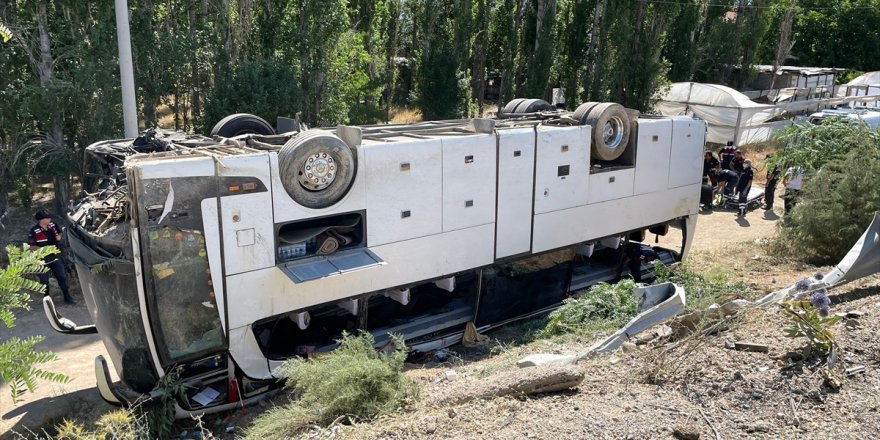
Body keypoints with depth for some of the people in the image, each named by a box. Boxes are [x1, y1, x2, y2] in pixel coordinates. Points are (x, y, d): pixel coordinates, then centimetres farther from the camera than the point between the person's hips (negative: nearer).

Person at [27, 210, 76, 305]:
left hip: (55, 257, 4)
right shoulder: (34, 231, -20)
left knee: (62, 277, 7)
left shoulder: (52, 226, -6)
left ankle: (67, 297, 19)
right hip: (42, 260, -4)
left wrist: (59, 238, -9)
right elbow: (32, 247, -14)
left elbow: (58, 234, 13)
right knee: (44, 281, 10)